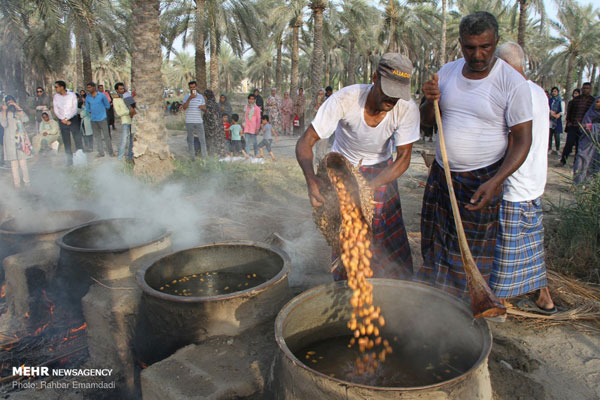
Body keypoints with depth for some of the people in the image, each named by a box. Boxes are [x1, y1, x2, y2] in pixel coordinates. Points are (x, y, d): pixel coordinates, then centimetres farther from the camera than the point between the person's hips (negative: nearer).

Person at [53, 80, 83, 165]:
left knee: (78, 139, -3)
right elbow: (56, 111, 2)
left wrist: (67, 118, -14)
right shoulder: (55, 97, 4)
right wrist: (63, 120, -10)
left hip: (73, 119, -2)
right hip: (62, 121, 2)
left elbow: (74, 109, -8)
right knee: (66, 141, 5)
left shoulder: (72, 95, -4)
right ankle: (69, 159, 11)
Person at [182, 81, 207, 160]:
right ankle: (192, 157, 12)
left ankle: (204, 157, 7)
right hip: (189, 122, -1)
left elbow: (205, 108, 10)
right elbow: (184, 107, -10)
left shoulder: (200, 96, 9)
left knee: (202, 139, 0)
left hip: (199, 121, 1)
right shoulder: (186, 97, 3)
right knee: (190, 140, 4)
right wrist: (189, 98, -20)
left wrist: (203, 107, -14)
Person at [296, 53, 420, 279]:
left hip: (381, 171, 2)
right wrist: (311, 180, -49)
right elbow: (305, 142, -29)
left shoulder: (407, 109, -24)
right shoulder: (344, 99, -31)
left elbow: (404, 157, -19)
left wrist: (370, 186, -36)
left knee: (390, 244, 1)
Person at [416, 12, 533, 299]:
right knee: (435, 243, 15)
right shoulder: (447, 72, 2)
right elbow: (427, 121, 10)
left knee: (472, 252, 5)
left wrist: (494, 182, -27)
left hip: (482, 181, -5)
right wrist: (430, 101, -14)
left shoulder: (513, 83, -13)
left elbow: (522, 139, -13)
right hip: (441, 175, 5)